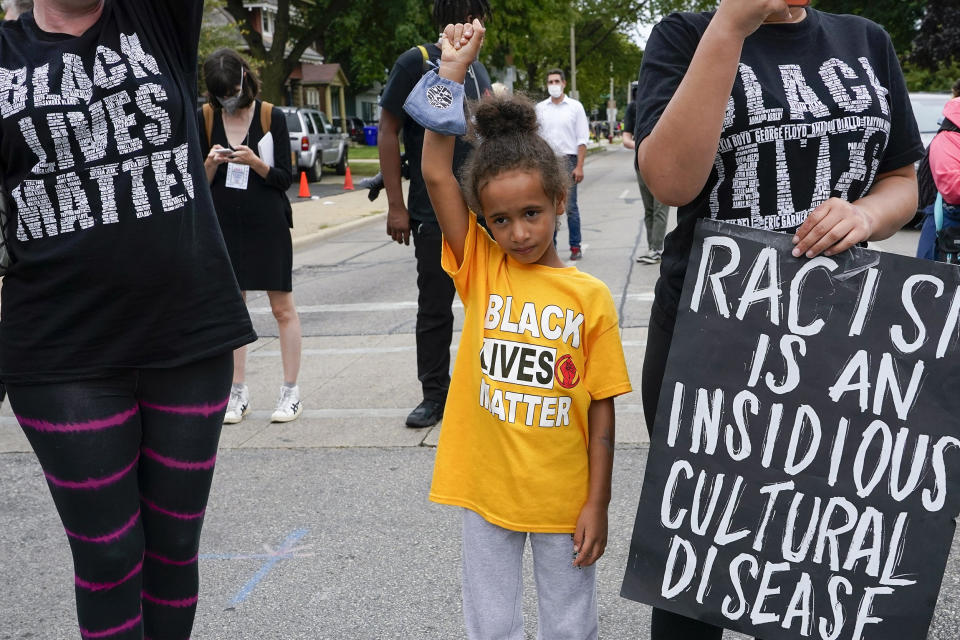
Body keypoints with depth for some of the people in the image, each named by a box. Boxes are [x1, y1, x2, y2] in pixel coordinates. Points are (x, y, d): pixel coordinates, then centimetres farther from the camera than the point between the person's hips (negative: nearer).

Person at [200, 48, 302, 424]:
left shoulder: (272, 117, -3)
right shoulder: (205, 119, 5)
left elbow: (285, 178, -3)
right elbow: (199, 183, 7)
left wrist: (254, 162, -20)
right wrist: (211, 163, -14)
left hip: (268, 224, -3)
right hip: (224, 225, 3)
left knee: (283, 308, 0)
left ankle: (290, 392, 8)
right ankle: (238, 393, 16)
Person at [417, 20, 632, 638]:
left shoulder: (590, 296, -8)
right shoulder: (481, 270, -4)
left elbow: (601, 408, -5)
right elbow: (436, 174, -14)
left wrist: (597, 504, -5)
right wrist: (453, 70, -16)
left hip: (563, 500, -1)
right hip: (486, 492, 1)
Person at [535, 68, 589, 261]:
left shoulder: (575, 106, 4)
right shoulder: (540, 108, 9)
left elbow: (582, 139, 1)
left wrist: (579, 167, -7)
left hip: (567, 160, -2)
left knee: (570, 206, -4)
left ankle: (575, 247, 3)